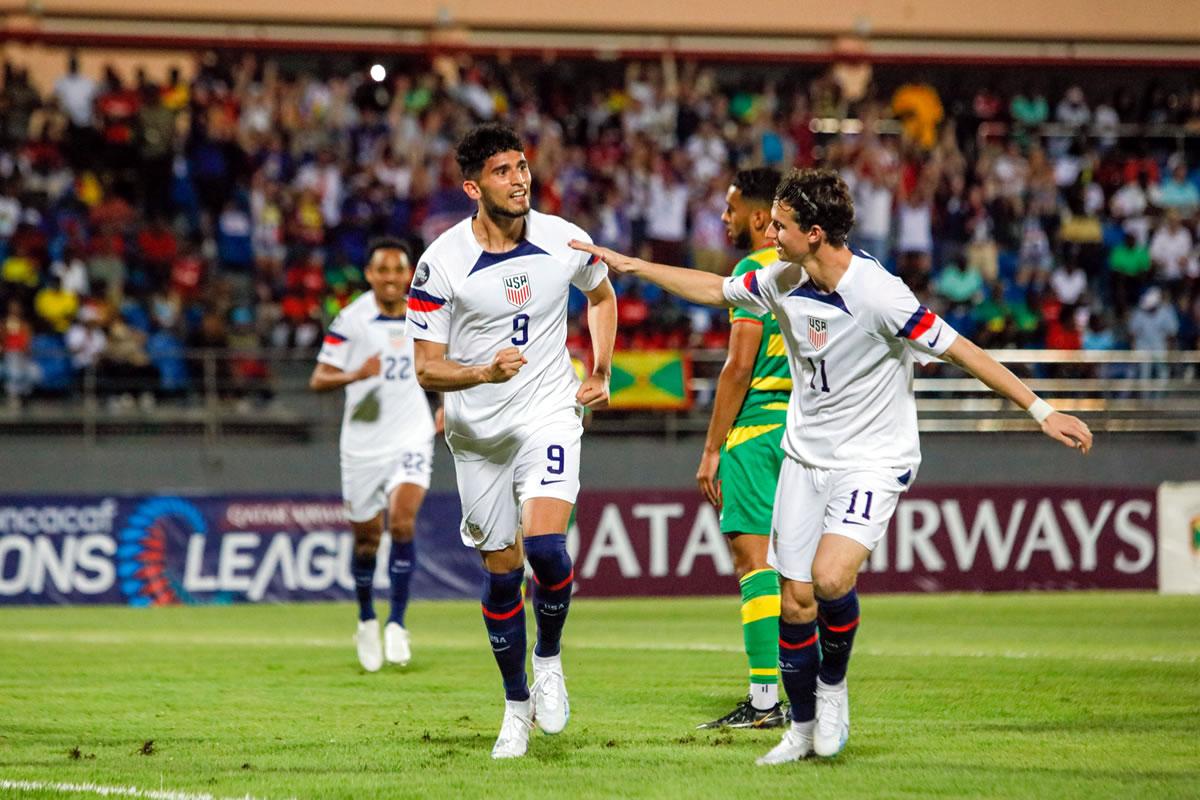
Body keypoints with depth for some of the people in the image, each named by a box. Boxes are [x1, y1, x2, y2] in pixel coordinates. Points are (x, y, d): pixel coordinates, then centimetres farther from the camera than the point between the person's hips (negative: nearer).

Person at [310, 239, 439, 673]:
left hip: (412, 440, 1)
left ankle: (396, 623, -14)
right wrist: (354, 375, -28)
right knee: (366, 538, 8)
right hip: (363, 443, -1)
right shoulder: (350, 320, -8)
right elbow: (318, 380, -9)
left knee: (402, 519, -21)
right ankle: (367, 621, 32)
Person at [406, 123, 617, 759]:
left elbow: (601, 295, 18)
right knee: (501, 575, 6)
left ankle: (549, 659, 5)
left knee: (543, 544, -22)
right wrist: (484, 372, -28)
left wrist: (600, 374, 13)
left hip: (549, 414, 0)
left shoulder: (564, 241, -6)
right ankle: (517, 704, 23)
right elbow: (427, 369, -10)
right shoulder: (441, 263, -13)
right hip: (477, 431, 0)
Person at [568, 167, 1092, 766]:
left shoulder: (877, 294, -24)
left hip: (873, 460, -6)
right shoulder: (782, 280, -3)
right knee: (795, 601, 3)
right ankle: (803, 727, 21)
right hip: (805, 457, 6)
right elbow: (715, 290, 18)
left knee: (830, 577, -26)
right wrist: (631, 265, 20)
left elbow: (960, 351, -22)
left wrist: (1040, 411, -24)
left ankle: (833, 685, 3)